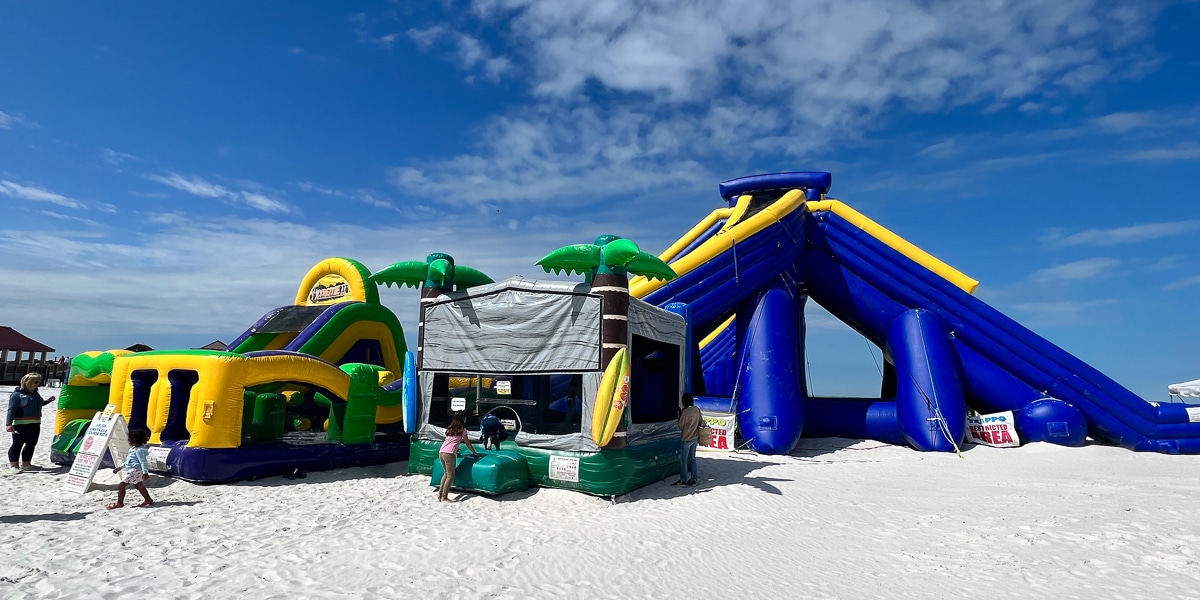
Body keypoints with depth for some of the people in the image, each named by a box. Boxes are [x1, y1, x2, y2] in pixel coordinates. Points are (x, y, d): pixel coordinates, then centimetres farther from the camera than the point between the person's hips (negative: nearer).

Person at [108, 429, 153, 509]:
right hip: (133, 471, 11)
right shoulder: (133, 449, 13)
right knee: (139, 486, 16)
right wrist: (120, 468, 28)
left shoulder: (139, 450, -20)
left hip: (135, 471, -11)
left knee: (121, 486, -2)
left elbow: (143, 462, -23)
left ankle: (119, 503, 10)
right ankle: (148, 500, 22)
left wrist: (145, 473, -26)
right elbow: (128, 461, 26)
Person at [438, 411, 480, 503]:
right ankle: (444, 497, -2)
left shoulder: (450, 428, 21)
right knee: (450, 476, 0)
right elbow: (468, 444, 10)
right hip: (449, 453, -7)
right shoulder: (462, 429, 4)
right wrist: (475, 453, 23)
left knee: (446, 473, 21)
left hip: (441, 452, 7)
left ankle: (440, 494, 19)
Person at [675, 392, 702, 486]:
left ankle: (683, 480, 14)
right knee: (692, 458, 14)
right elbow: (701, 422, 6)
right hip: (695, 438, 6)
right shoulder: (697, 409, -3)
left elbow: (680, 425, -12)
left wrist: (679, 415, 1)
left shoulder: (685, 412, -21)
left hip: (686, 439, -6)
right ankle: (693, 479, 18)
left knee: (684, 459, 6)